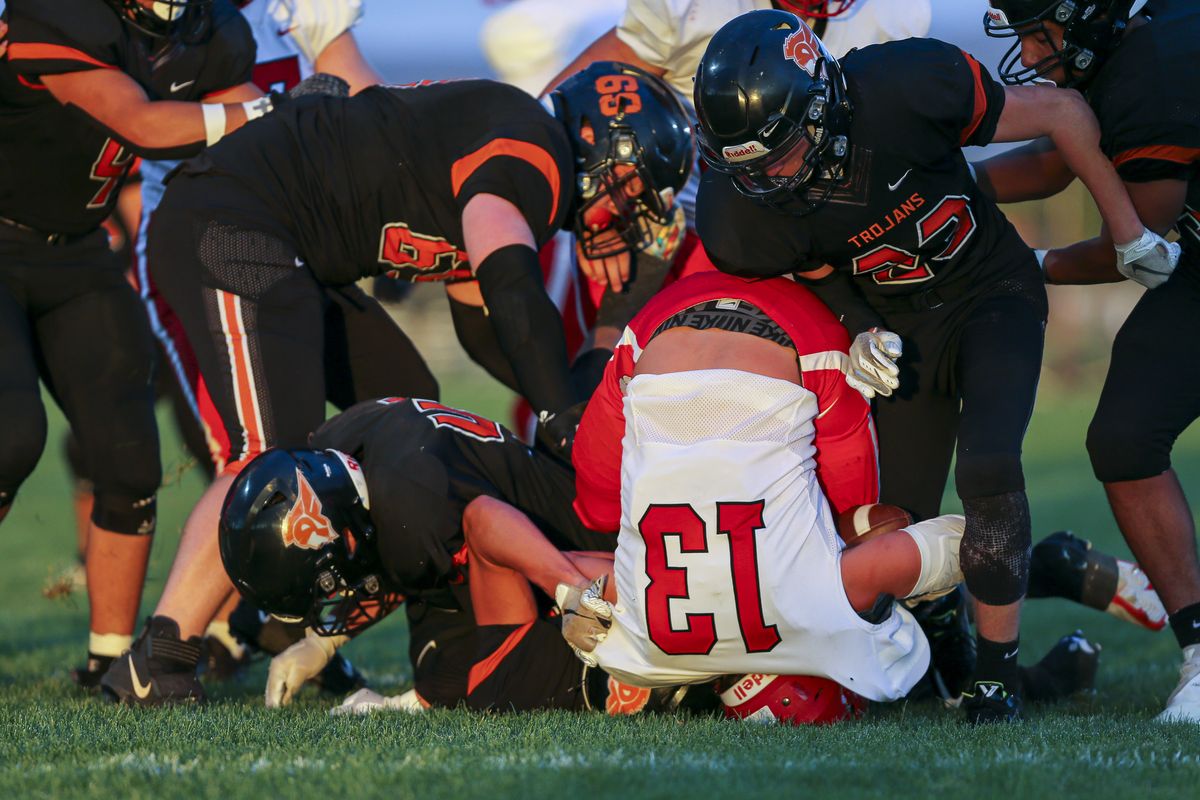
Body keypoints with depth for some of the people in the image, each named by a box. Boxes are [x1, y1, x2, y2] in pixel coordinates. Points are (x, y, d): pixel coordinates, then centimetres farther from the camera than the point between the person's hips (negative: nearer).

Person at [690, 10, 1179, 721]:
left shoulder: (905, 89, -33)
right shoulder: (746, 205, -24)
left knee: (988, 469, -23)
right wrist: (859, 335, -18)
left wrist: (1131, 234, -7)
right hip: (899, 327, 3)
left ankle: (997, 674, -8)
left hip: (992, 294, -3)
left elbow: (1064, 112, -16)